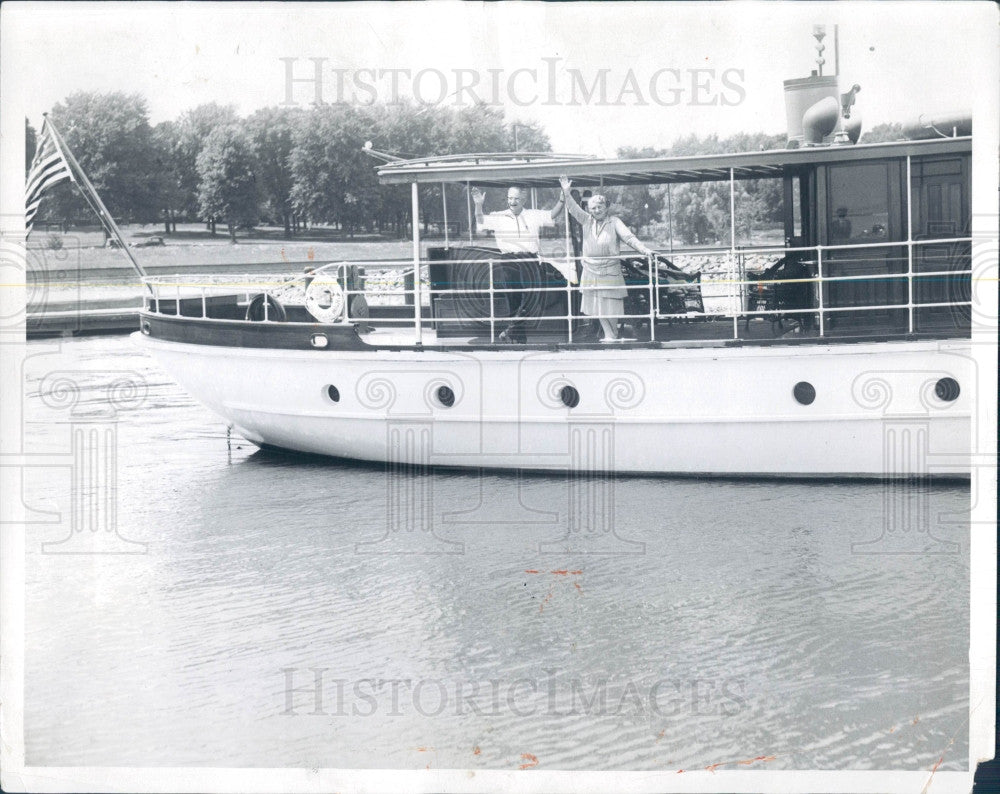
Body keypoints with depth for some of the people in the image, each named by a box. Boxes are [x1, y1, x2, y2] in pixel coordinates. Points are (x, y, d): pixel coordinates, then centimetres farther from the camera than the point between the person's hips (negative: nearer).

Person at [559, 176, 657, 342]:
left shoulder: (614, 222, -6)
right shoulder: (587, 221, 5)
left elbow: (628, 237, -13)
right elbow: (574, 209, -1)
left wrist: (643, 249, -26)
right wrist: (566, 193, -16)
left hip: (610, 270, -4)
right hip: (591, 270, 4)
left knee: (610, 306, -2)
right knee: (597, 305, 7)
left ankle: (613, 335, 15)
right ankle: (609, 334, 16)